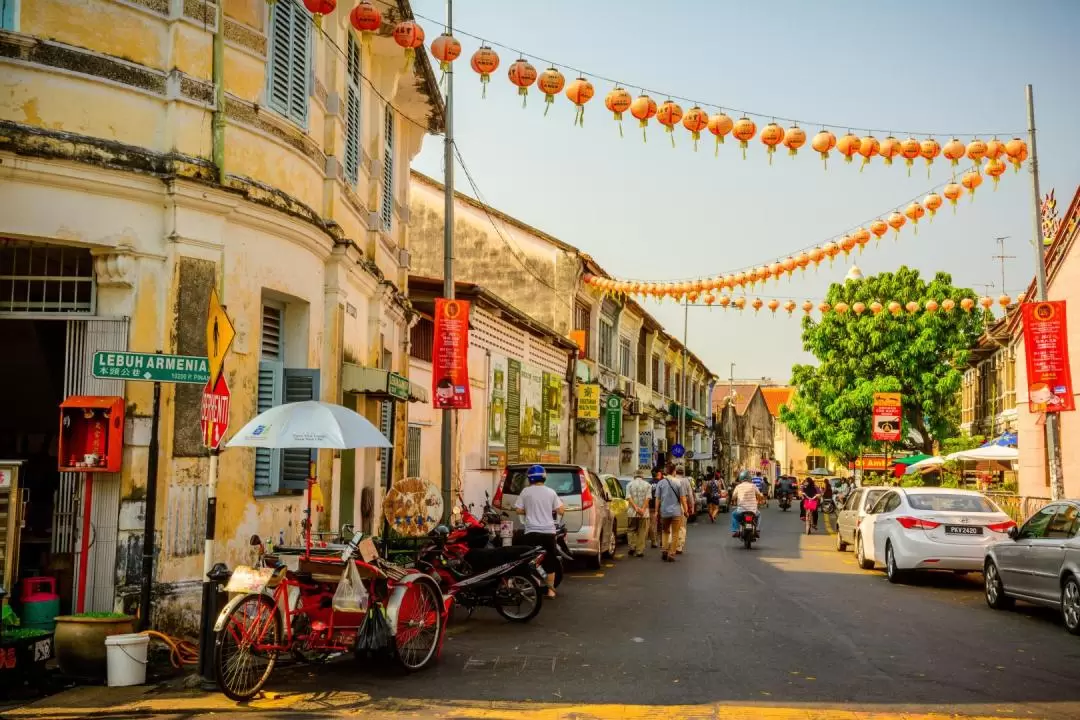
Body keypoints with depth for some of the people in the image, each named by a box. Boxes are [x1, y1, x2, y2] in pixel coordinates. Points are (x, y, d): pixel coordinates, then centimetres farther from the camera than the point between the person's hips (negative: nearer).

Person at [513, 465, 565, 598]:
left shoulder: (526, 492, -1)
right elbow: (560, 511, 1)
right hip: (548, 532, 1)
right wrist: (563, 506, 23)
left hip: (532, 532, -1)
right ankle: (550, 589, 12)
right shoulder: (551, 492, 3)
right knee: (550, 561, 10)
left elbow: (519, 510, 0)